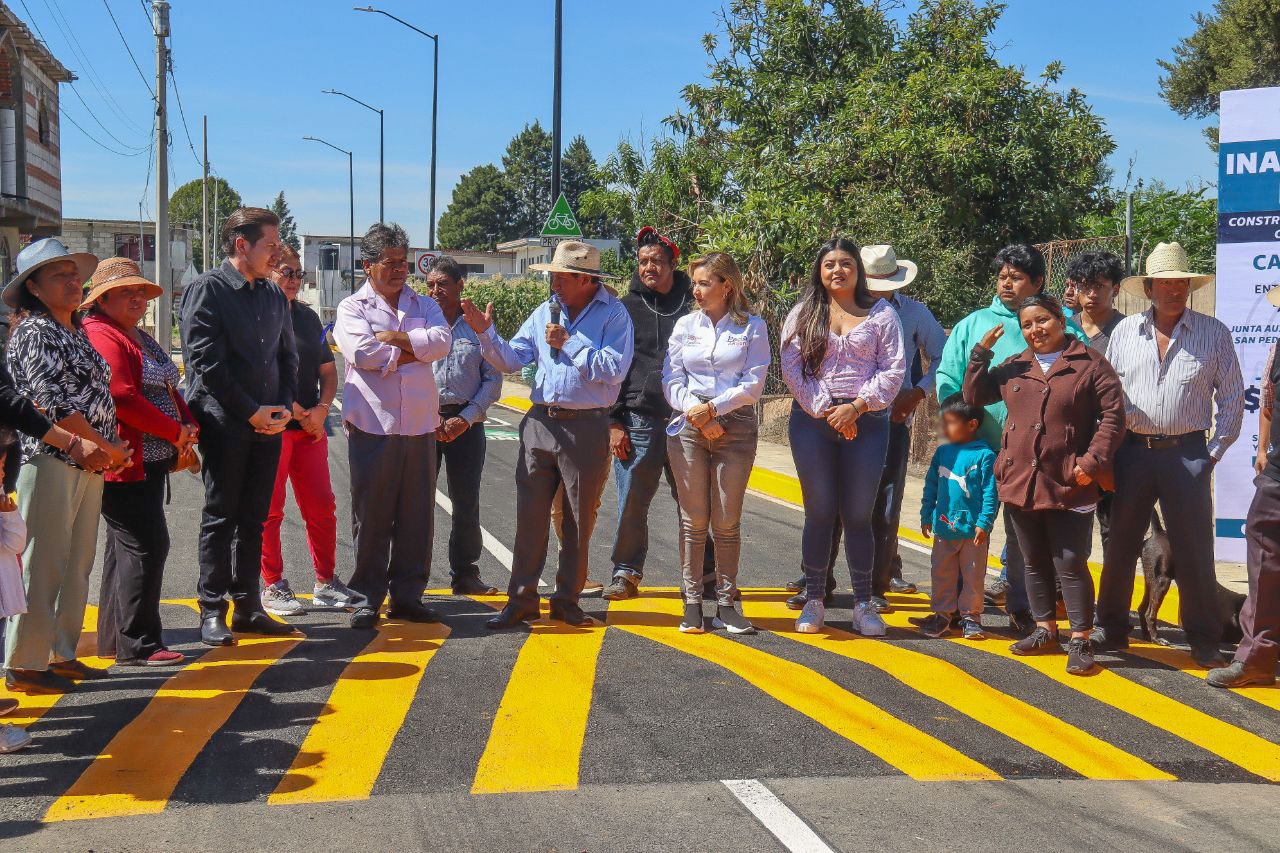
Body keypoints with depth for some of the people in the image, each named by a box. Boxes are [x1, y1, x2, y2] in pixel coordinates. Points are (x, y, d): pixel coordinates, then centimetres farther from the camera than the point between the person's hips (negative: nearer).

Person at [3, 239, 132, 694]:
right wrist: (108, 449, -11)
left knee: (77, 565, 12)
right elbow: (55, 405, -17)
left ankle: (62, 655, 22)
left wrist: (115, 447, 3)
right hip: (50, 463, -8)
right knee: (42, 567, -3)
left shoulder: (76, 332, 16)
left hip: (90, 465, 8)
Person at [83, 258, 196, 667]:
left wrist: (188, 425, 0)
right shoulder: (100, 336, -13)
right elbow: (122, 398, -22)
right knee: (145, 545, -11)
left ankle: (113, 639, 21)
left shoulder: (140, 338, 20)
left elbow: (168, 388, 20)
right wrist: (176, 432, -16)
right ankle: (137, 644, -6)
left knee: (125, 548, 14)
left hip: (151, 461, 10)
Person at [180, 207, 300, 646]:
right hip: (224, 423, -6)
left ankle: (248, 607, 17)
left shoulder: (274, 294, 13)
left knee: (254, 518, 10)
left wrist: (284, 408, 1)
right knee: (220, 516, 0)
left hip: (268, 423, 6)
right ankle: (212, 611, 7)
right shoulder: (207, 289, -8)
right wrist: (251, 412, -14)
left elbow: (288, 355, 17)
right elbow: (205, 362, -14)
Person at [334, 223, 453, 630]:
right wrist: (414, 351, -6)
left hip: (420, 425, 4)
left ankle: (407, 596, 16)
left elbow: (441, 340, -5)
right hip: (372, 424, -3)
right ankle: (367, 598, 10)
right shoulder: (353, 307, 5)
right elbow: (362, 352, -14)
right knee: (370, 514, 0)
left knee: (417, 513, 6)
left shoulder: (425, 305, 15)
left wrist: (394, 339, -11)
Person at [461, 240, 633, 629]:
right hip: (540, 422, 4)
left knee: (578, 522, 8)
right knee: (529, 515, 5)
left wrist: (569, 342, -15)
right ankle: (521, 599, 13)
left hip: (586, 429, -4)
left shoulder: (614, 314, -6)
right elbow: (510, 360, 9)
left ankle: (567, 600, 20)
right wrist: (486, 333, -6)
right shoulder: (544, 312, 10)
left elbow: (614, 370, -18)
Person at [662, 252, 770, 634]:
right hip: (689, 427, 2)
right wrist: (697, 416, -10)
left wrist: (712, 408, -13)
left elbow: (753, 384, -4)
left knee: (727, 522, 1)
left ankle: (725, 605, 8)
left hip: (736, 427, -2)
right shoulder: (685, 325, 10)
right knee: (693, 520, 1)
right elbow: (671, 381, 5)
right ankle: (692, 604, 7)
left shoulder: (752, 327, 3)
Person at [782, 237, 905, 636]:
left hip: (867, 422, 0)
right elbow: (792, 368, -1)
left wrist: (856, 406, -11)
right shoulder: (803, 314, 8)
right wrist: (826, 410, -10)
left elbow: (893, 369, 0)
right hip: (812, 421, 0)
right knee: (819, 513, 2)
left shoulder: (881, 313, 7)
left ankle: (864, 604, 9)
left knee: (859, 514, 1)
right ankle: (813, 602, 9)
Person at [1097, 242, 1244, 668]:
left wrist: (1214, 453, -1)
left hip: (1186, 453, -2)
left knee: (1195, 550, 0)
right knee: (1120, 544, 9)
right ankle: (1111, 629, 22)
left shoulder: (1214, 333, 0)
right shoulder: (1125, 332, 6)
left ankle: (1204, 640, 10)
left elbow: (1232, 397, 4)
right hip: (1132, 452, 2)